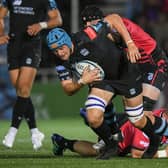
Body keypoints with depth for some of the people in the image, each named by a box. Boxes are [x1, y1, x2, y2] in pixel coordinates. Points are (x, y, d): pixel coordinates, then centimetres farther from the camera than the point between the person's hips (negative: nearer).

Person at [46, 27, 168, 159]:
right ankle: (110, 145, 11)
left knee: (139, 122, 3)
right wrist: (82, 81, -25)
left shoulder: (84, 38, -28)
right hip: (102, 80, 4)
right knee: (93, 118, -17)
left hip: (125, 72, -4)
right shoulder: (63, 64, -12)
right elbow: (68, 90, -5)